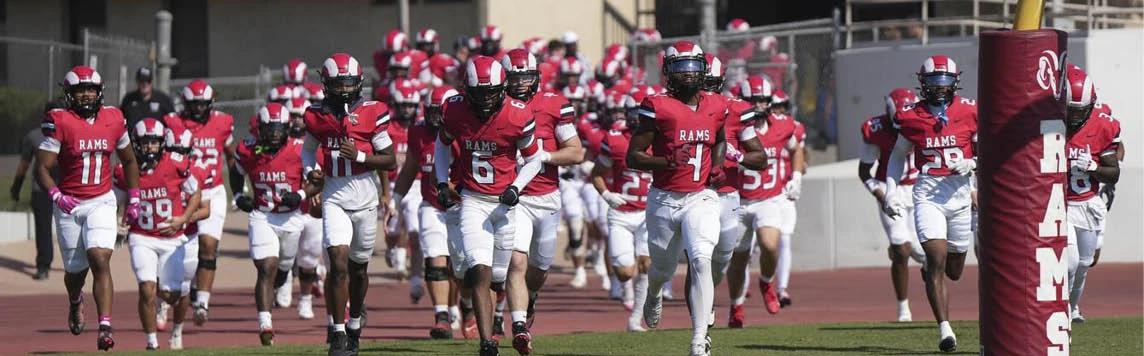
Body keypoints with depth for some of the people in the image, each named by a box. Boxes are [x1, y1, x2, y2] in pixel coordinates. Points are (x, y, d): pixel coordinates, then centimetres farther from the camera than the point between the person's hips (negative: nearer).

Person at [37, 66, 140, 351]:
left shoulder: (113, 120, 2)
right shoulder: (60, 122, -9)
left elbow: (129, 161, 19)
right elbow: (42, 168, -10)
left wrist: (134, 199, 14)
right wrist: (56, 196, -27)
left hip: (101, 203, 1)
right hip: (69, 205, -1)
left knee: (101, 261, -18)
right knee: (76, 270, 10)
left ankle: (105, 328, -22)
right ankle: (75, 301, 47)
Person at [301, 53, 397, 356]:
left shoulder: (371, 113, -6)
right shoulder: (318, 116, 0)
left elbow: (390, 161, -4)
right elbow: (308, 148, 20)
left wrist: (360, 156, -19)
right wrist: (311, 171, 0)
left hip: (365, 197, 0)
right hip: (334, 197, 0)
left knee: (359, 266, 13)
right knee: (339, 263, -14)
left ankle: (355, 321, 37)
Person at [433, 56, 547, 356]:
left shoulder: (517, 116, -13)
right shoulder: (455, 111, -7)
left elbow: (534, 159, 2)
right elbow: (442, 144, 15)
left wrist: (516, 187, -12)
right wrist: (442, 181, 6)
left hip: (506, 202, 0)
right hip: (473, 202, 0)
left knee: (499, 277, 6)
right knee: (480, 272, -15)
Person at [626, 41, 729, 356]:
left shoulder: (714, 107, 4)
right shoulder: (658, 107, -9)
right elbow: (633, 156, -8)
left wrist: (717, 167, 7)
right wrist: (667, 162, -23)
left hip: (701, 198, 1)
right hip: (664, 200, -1)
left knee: (701, 260, -20)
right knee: (663, 268, 15)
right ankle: (653, 295, 54)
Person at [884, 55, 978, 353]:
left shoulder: (969, 113, 0)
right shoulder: (912, 117, 1)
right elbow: (898, 156, 16)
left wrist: (971, 164, -14)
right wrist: (890, 194, 8)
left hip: (961, 192, 2)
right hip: (928, 192, -2)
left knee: (954, 270, 13)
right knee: (937, 260, -16)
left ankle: (930, 270, 50)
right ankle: (945, 330, -16)